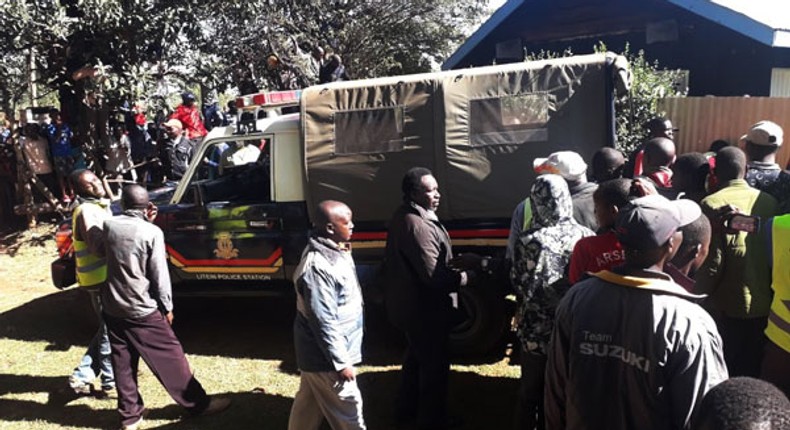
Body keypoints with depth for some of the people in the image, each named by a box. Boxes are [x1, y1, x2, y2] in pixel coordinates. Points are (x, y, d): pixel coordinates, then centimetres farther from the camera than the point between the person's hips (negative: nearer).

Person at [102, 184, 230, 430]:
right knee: (169, 357, 5)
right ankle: (198, 404, 15)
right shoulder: (152, 232, -15)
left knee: (122, 363, 14)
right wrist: (167, 307, -2)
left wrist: (144, 222, 9)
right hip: (142, 309, -5)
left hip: (112, 308, 5)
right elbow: (159, 274, -12)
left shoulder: (109, 225, -3)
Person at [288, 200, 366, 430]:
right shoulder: (318, 266, -29)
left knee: (309, 404, 23)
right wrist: (341, 362, -21)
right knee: (348, 410, 9)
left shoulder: (333, 251, 4)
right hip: (326, 357, -9)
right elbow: (323, 322, -27)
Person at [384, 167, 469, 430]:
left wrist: (457, 264, 7)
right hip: (424, 308, -11)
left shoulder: (403, 217, 6)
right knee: (435, 365, 6)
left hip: (410, 303, 11)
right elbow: (434, 275, -29)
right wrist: (464, 276, -13)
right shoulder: (417, 226, -28)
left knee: (416, 357, 26)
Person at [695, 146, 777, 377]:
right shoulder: (769, 202, 1)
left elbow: (711, 263, -16)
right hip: (764, 305, 5)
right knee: (752, 370, 17)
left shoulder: (712, 205, -14)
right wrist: (768, 291, 19)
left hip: (726, 307, -4)